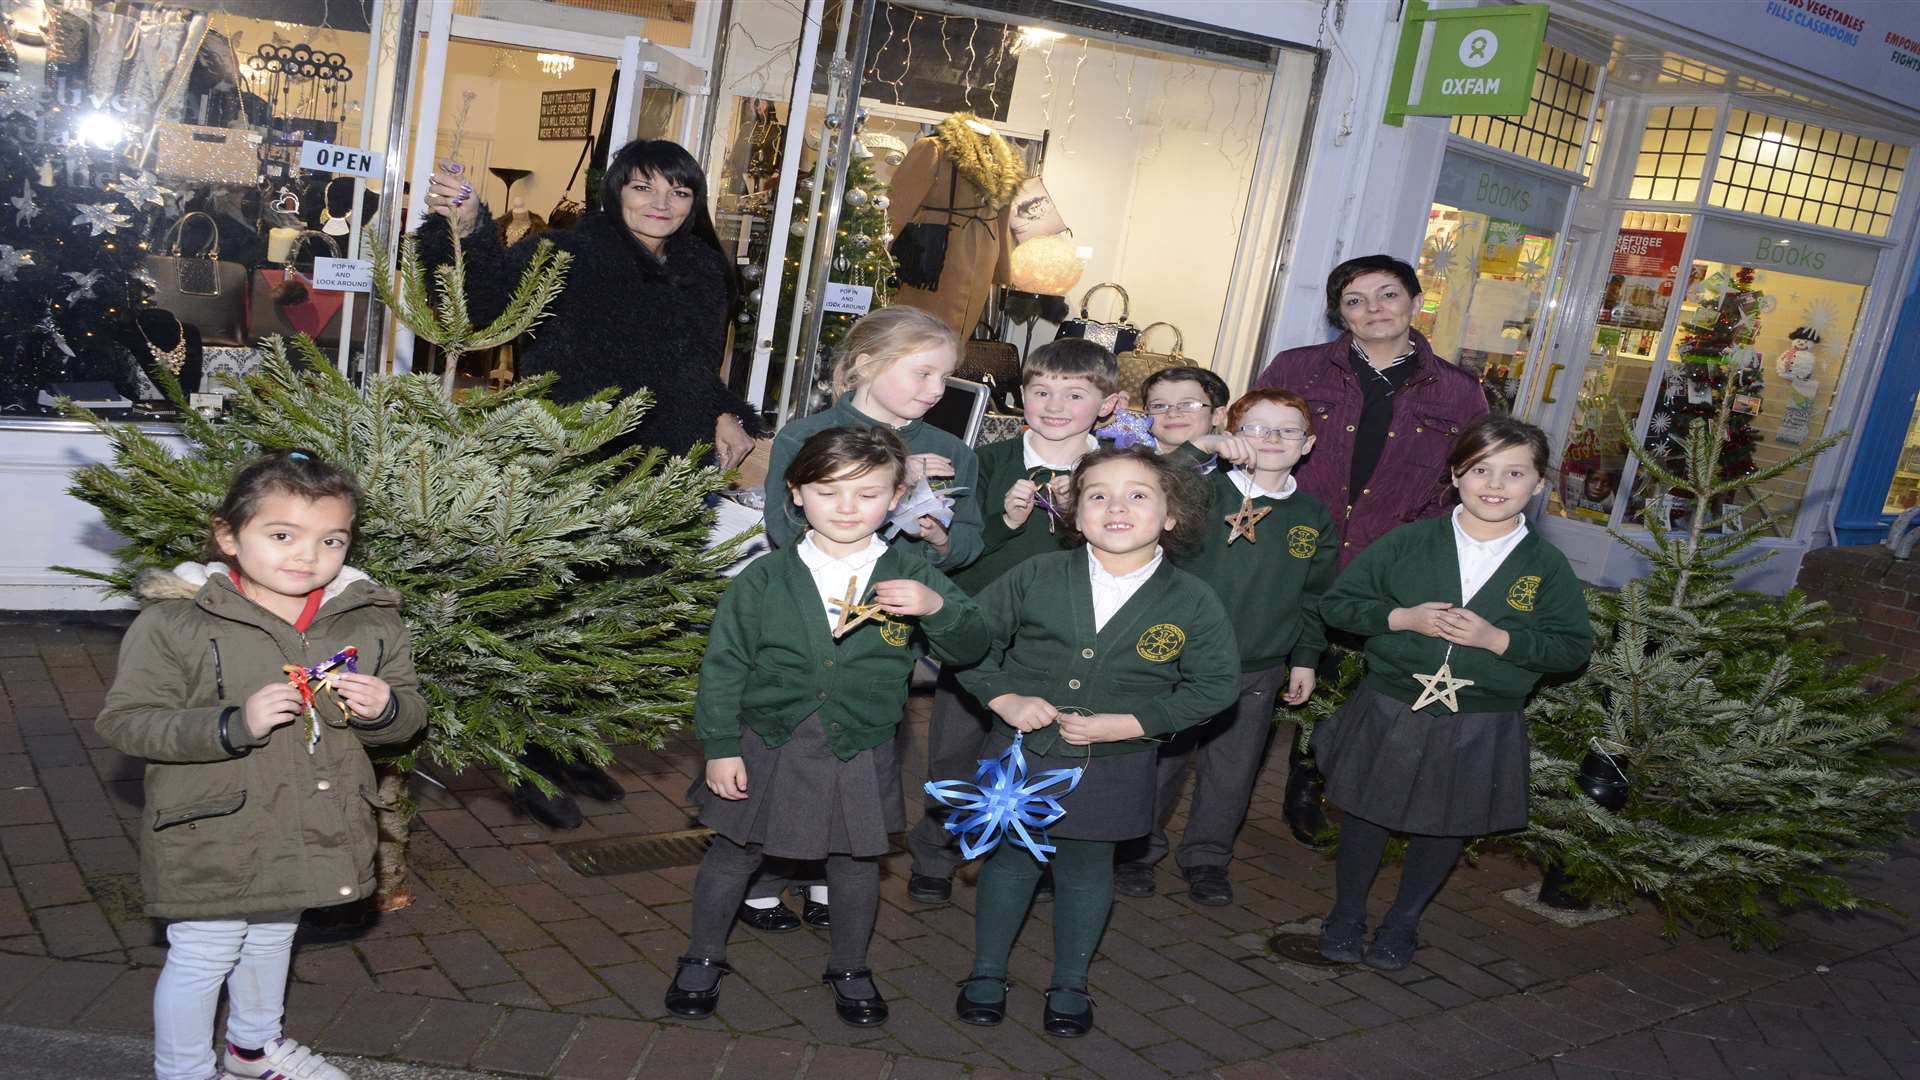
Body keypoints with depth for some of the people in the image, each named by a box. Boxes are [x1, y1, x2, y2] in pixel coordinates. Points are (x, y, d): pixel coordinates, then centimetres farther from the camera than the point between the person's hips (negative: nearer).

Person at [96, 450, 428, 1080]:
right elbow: (124, 721, -17)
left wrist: (383, 709, -19)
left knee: (272, 940, 27)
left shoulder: (370, 621, -5)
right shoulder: (175, 622, -17)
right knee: (201, 959, 10)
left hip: (313, 832, 5)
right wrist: (233, 725, -30)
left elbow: (408, 711, 6)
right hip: (212, 838, -5)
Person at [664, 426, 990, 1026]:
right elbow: (723, 666, -3)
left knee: (856, 866, 16)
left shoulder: (909, 578, -6)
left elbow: (971, 650, -6)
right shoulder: (765, 580, -9)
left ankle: (849, 969, 41)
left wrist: (937, 608, -26)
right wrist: (720, 747, -5)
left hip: (859, 755, 1)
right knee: (733, 857, 15)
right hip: (767, 747, 0)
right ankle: (703, 960, 38)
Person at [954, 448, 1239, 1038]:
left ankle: (1070, 985, 35)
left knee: (1087, 871, 16)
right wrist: (1004, 698, -13)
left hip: (1111, 768, 0)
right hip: (1022, 752, 0)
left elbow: (1215, 684, -4)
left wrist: (1132, 723, -13)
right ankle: (987, 973, 34)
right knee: (1010, 861, 14)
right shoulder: (1036, 577, -9)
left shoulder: (1192, 602, -10)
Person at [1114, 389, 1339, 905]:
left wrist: (1305, 658, 13)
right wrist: (1200, 446, -35)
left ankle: (1207, 856, 32)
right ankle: (1138, 849, 27)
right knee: (1159, 761, 8)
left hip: (1259, 673, 3)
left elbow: (1315, 597, 14)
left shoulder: (1314, 517, 5)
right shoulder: (1207, 491, -8)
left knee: (1232, 770, 13)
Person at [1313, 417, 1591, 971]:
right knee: (1366, 815, 12)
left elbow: (1574, 646, -4)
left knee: (1447, 826, 16)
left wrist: (1498, 639, -19)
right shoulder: (1409, 542, -6)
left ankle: (1402, 921, 39)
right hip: (1390, 710, -1)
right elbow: (1337, 603, -3)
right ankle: (1346, 914, 35)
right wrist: (1403, 618, -19)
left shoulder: (1547, 566, -4)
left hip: (1481, 728, 1)